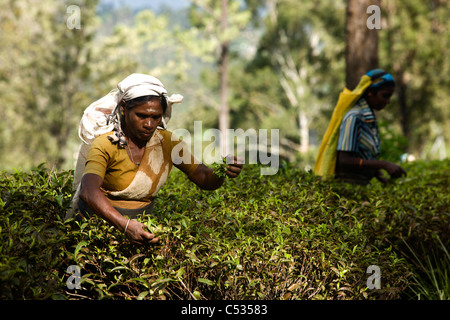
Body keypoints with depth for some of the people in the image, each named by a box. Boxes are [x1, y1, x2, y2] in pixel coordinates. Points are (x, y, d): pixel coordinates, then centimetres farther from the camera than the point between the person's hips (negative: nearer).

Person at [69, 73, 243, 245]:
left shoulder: (166, 142, -2)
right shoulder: (106, 144, -18)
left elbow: (205, 179, 0)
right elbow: (88, 192, -35)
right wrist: (124, 225, -50)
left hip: (141, 224, 3)